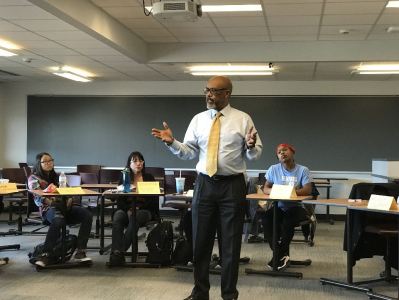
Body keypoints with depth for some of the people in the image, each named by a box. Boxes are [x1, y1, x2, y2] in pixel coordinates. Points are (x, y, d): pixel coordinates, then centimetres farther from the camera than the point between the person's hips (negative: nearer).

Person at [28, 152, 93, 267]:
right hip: (48, 208, -5)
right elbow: (38, 198, -5)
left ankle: (80, 252, -25)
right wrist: (52, 203, -23)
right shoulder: (34, 178, 11)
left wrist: (69, 201, -8)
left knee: (87, 215, -23)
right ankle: (45, 255, -35)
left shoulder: (57, 176, 26)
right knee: (58, 220, -41)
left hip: (64, 206, 5)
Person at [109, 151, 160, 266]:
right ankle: (116, 252, -45)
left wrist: (138, 207, -12)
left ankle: (121, 251, -40)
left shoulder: (149, 178, 12)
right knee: (118, 216, -33)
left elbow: (153, 200, 3)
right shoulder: (124, 177, 15)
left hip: (145, 210, -1)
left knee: (135, 217, -36)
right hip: (126, 209, 2)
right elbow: (119, 200, 8)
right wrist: (128, 209, -13)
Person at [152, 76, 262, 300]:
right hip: (205, 184, 3)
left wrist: (251, 146, -24)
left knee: (231, 242, 7)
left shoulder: (243, 119, -1)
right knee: (201, 240, 9)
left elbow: (255, 155, -2)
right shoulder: (198, 119, 7)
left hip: (232, 185, -2)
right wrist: (172, 142, -11)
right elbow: (189, 152, 6)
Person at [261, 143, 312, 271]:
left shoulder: (303, 170, 0)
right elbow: (265, 189, 3)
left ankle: (279, 255, -14)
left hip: (296, 207, -2)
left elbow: (308, 190, -11)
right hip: (279, 207, 3)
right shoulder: (273, 169, 6)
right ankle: (283, 255, -16)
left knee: (288, 221, -35)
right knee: (266, 217, -28)